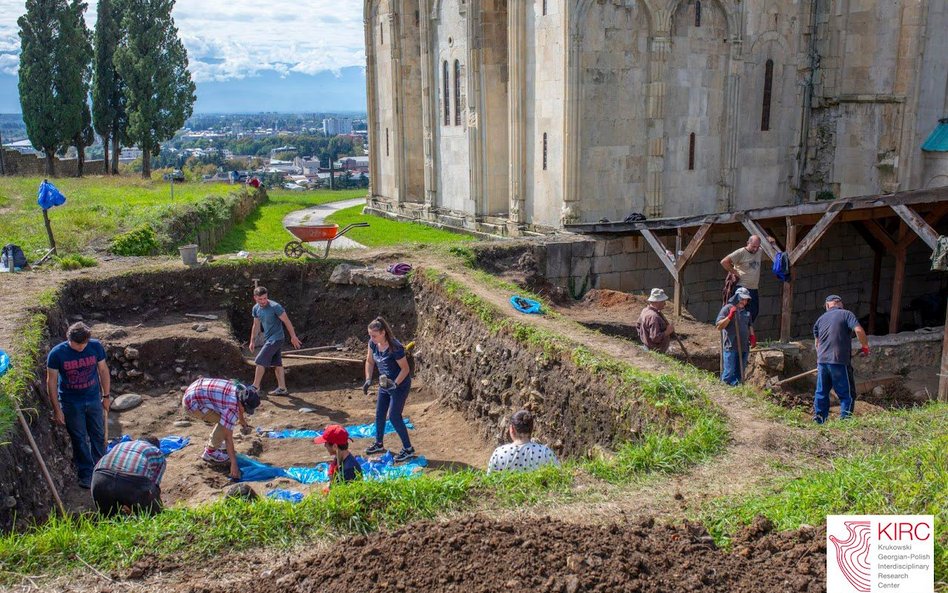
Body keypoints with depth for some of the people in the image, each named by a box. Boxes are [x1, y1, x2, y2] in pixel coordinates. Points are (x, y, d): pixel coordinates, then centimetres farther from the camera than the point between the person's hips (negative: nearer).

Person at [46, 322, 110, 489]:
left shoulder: (96, 346, -13)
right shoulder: (57, 353, -19)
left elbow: (103, 370, 0)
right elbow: (52, 381, -11)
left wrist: (106, 396, 3)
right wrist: (56, 409, -10)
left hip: (94, 399, 2)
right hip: (71, 403, -2)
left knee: (98, 436, 13)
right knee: (79, 439, 8)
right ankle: (86, 474, 21)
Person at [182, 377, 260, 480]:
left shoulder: (242, 390, -3)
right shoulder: (231, 409, -27)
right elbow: (228, 437, -23)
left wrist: (242, 420, 40)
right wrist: (234, 464, -19)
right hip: (192, 403, -9)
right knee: (224, 423, -17)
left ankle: (214, 442, 22)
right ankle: (210, 452, -3)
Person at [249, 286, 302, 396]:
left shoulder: (275, 307, -18)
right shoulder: (256, 309, 4)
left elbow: (287, 321, -13)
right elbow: (256, 325, 16)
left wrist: (293, 337, -12)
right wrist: (252, 341, 18)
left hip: (276, 338, -7)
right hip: (268, 338, 7)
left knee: (260, 361, -10)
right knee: (277, 363, 11)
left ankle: (256, 387, 1)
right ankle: (282, 388, 17)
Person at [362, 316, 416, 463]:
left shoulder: (395, 348, -30)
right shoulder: (373, 343, -9)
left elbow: (405, 369, -22)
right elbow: (370, 361, 5)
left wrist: (395, 384, -28)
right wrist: (368, 380, -4)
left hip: (400, 385, -8)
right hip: (384, 384, 8)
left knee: (394, 416, -8)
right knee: (379, 414, 15)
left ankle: (408, 449, 3)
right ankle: (379, 444, 35)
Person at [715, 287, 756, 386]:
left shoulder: (746, 311, 15)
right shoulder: (727, 308, -5)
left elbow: (750, 325, 28)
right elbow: (719, 326, -11)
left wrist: (752, 336, 12)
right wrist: (730, 316, -21)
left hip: (744, 347, 6)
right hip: (731, 347, -6)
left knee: (739, 374, 9)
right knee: (729, 373, -6)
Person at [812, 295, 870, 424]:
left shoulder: (820, 319, 17)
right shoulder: (846, 314, 1)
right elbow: (859, 330, -14)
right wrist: (865, 347, -1)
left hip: (822, 361, 5)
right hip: (839, 361, -5)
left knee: (821, 393, 14)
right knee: (847, 395, 4)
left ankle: (818, 421, 17)